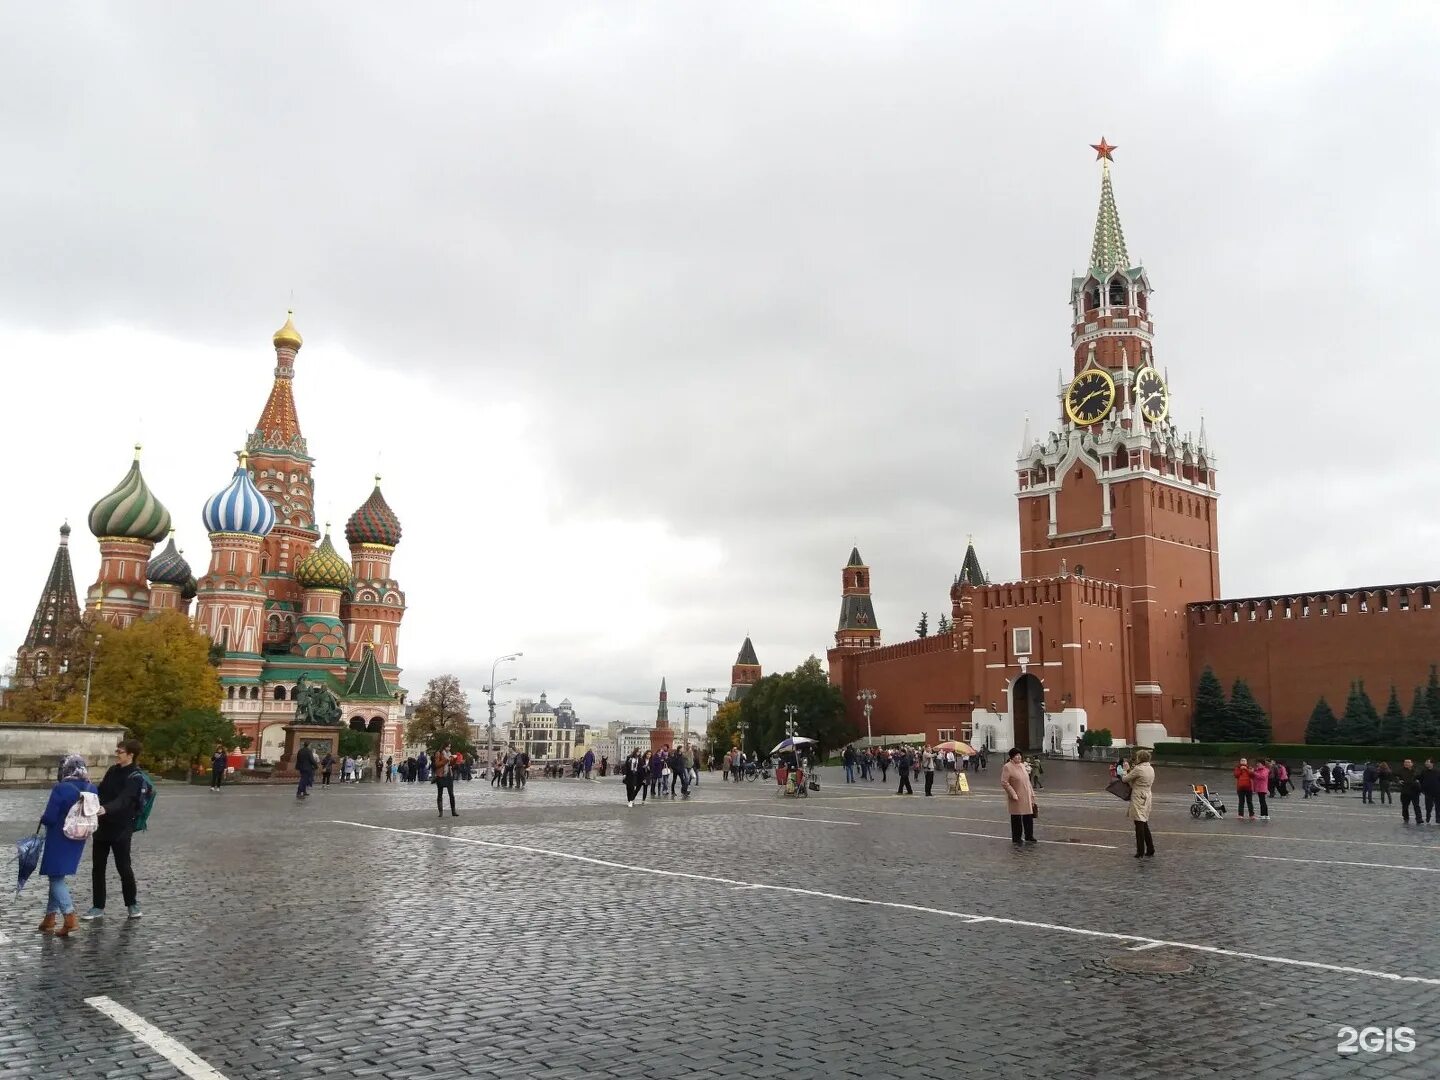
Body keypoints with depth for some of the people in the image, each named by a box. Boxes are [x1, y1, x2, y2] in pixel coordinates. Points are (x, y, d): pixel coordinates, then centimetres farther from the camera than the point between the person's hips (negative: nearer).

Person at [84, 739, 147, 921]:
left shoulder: (136, 777, -16)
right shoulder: (112, 770, 7)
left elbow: (123, 800, -30)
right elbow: (101, 793, 15)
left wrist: (106, 809, -47)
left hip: (121, 829, -7)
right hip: (102, 826, 7)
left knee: (124, 867, 0)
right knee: (97, 868, 9)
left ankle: (132, 904, 18)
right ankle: (98, 907, 19)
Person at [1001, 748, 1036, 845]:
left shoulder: (1022, 765, 12)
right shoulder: (1007, 767, -11)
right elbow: (1004, 782, -16)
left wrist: (1032, 794, 16)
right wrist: (1013, 794, -19)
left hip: (1026, 798, 6)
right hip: (1016, 799, -6)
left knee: (1028, 817, 8)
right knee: (1016, 819, 4)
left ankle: (1029, 837, 20)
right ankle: (1017, 838, 16)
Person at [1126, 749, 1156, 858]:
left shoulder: (1138, 769, -18)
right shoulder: (1151, 769, 8)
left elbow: (1125, 779, -9)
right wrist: (1131, 771, 12)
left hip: (1138, 799, -8)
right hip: (1147, 797, 8)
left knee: (1139, 825, -1)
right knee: (1144, 825, 17)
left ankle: (1140, 852, 4)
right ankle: (1150, 850, 20)